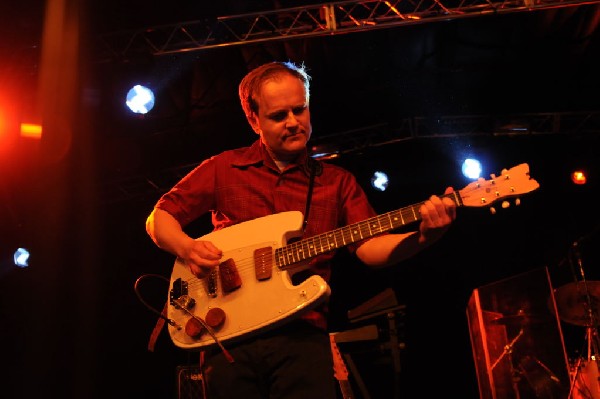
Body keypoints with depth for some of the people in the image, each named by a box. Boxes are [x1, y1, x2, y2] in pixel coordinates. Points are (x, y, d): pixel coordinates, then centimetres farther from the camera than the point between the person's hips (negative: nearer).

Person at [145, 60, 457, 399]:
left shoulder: (338, 181, 12)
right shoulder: (224, 168, 10)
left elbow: (369, 246, 0)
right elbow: (159, 217, 14)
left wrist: (423, 237, -19)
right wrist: (188, 248, -8)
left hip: (302, 333, 0)